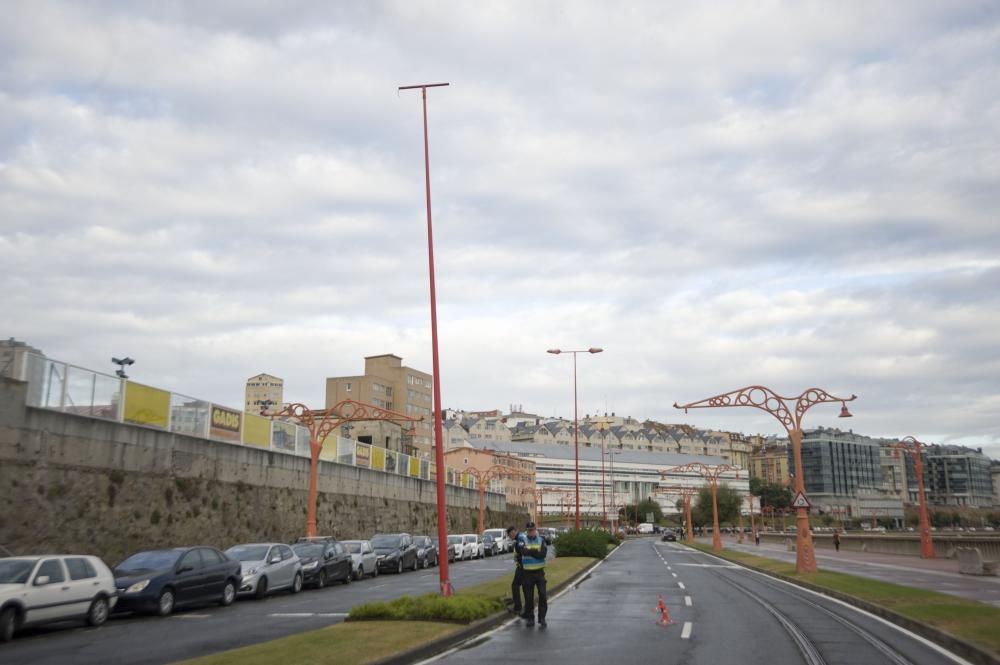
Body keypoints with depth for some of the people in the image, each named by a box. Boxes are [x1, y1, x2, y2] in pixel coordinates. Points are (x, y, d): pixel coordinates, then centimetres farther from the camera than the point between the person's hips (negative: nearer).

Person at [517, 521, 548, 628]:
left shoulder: (541, 540, 4)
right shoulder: (522, 540, 0)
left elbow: (543, 554, -13)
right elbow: (523, 551, -22)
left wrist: (530, 552, -17)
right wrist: (536, 551, -16)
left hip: (539, 571, 1)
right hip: (528, 572, -1)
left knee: (542, 595, -4)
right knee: (528, 596, 4)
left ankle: (542, 618, 5)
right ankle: (529, 618, 15)